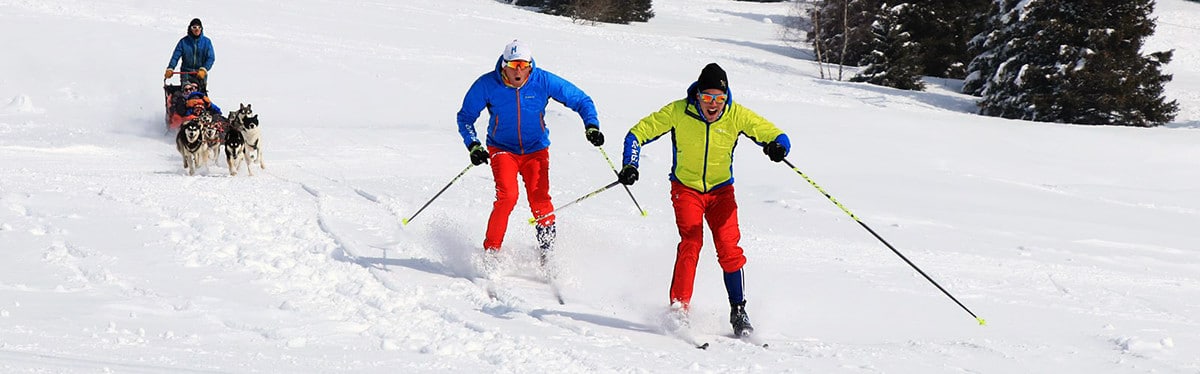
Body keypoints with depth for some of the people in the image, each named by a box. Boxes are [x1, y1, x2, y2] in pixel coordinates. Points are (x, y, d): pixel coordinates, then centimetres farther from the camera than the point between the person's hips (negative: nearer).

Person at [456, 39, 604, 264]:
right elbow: (465, 117, -2)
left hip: (536, 150, 1)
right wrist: (473, 146, -15)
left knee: (539, 199, -17)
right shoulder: (487, 85, -14)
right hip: (502, 150, -1)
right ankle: (491, 251, -8)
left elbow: (581, 100, -5)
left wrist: (591, 126, -20)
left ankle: (549, 249, 1)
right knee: (507, 196, -22)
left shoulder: (543, 81, -13)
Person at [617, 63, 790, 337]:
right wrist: (629, 165, -23)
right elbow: (638, 133, -9)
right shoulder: (678, 112, -17)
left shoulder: (737, 115, -14)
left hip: (721, 190, 1)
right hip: (686, 188, -1)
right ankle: (679, 308, -12)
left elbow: (774, 134, -11)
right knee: (691, 242, -21)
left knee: (729, 248, -12)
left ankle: (738, 310, 4)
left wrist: (777, 146, -34)